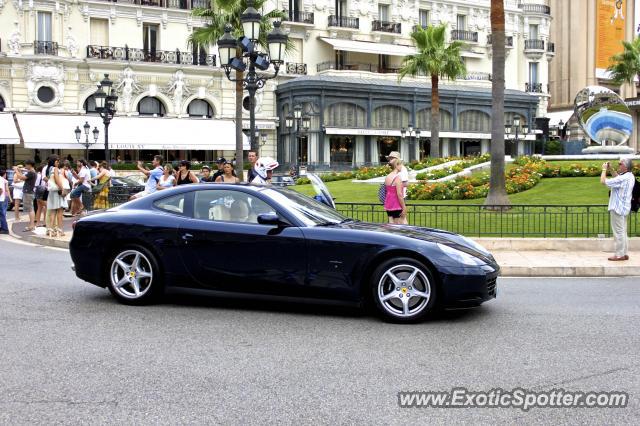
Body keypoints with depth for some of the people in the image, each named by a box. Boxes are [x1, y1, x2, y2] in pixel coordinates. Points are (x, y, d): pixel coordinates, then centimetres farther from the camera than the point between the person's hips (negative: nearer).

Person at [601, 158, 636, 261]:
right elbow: (617, 177, 30)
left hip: (618, 208, -10)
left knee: (618, 232, -4)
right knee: (623, 232, 15)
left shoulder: (623, 178, -24)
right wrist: (610, 169, 19)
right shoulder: (630, 176, 7)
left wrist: (604, 169, -8)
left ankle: (619, 254, -1)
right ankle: (625, 253, 20)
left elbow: (603, 181, -23)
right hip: (624, 208, 10)